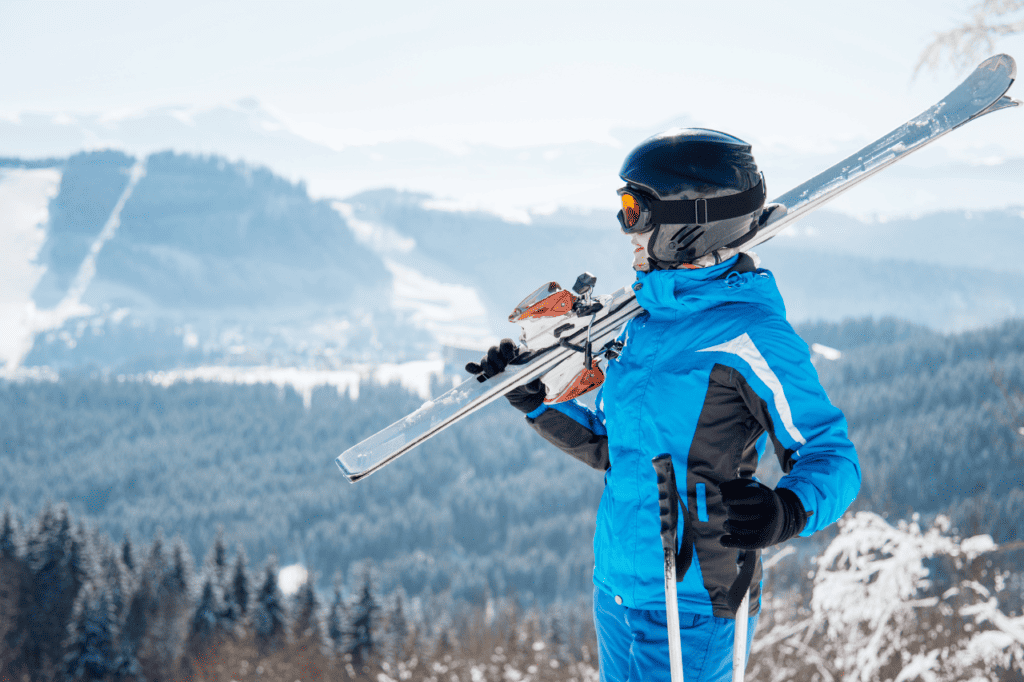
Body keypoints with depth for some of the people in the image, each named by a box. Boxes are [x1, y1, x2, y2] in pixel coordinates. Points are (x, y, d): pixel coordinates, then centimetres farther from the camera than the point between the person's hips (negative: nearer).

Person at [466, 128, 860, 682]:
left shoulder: (748, 336, -18)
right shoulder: (646, 318, 8)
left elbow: (830, 459, -18)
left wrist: (787, 512, -37)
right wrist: (533, 403, 14)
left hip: (690, 611, -8)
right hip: (617, 589, 8)